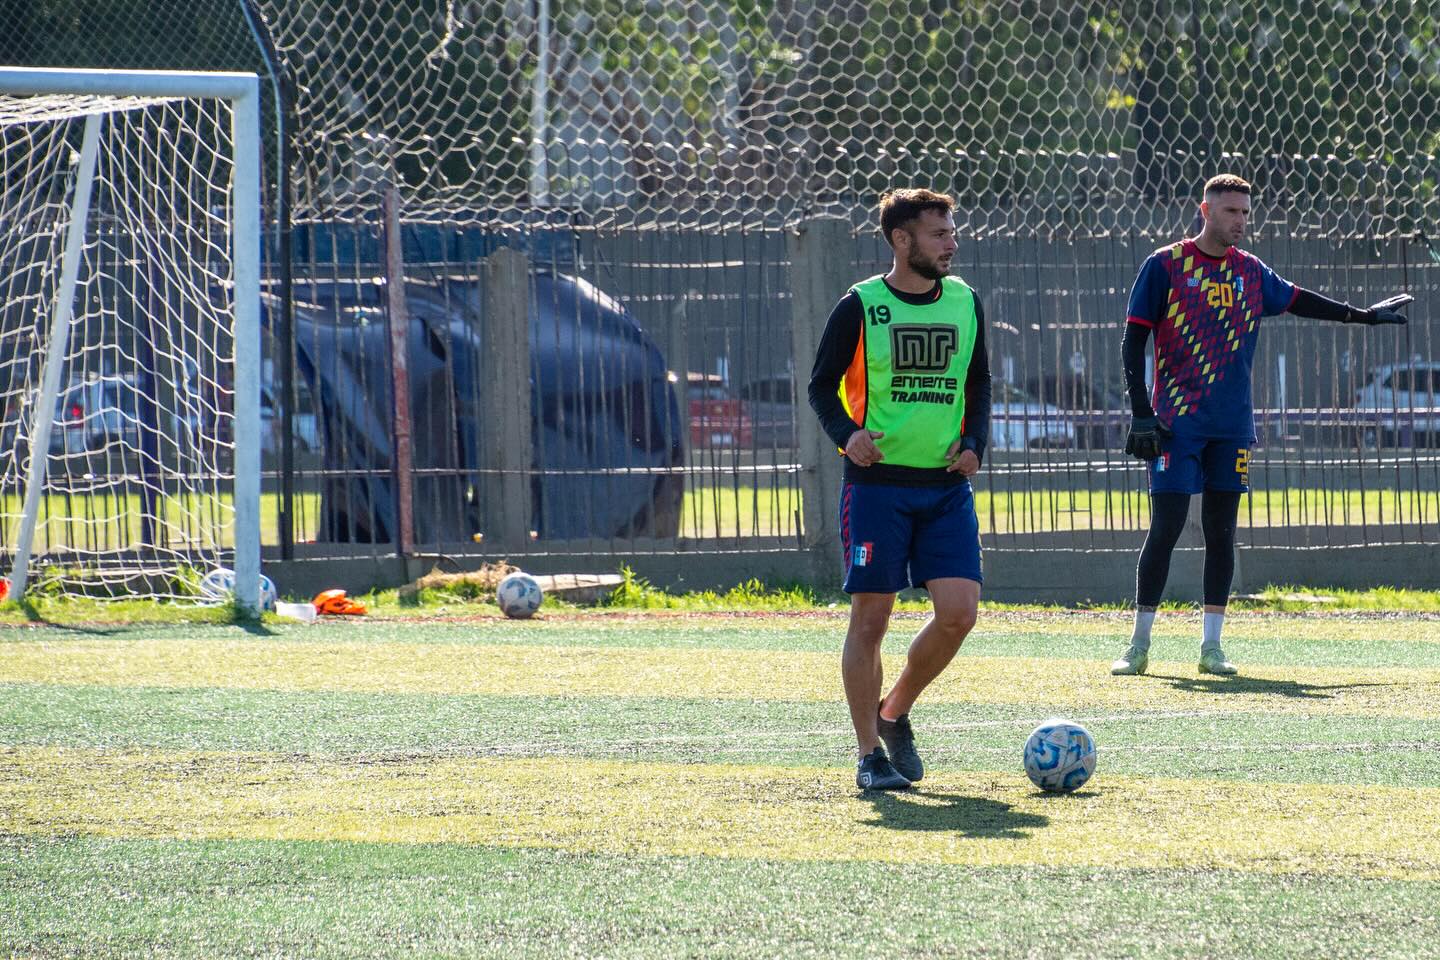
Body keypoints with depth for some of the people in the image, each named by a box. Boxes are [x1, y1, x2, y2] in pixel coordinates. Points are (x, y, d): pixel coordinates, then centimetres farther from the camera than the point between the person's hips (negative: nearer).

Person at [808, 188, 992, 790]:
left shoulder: (965, 302, 8)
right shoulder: (860, 306, -4)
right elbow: (823, 383, 1)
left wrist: (974, 442, 1)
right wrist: (846, 433, -17)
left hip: (946, 484, 4)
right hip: (877, 483, -4)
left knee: (959, 611, -7)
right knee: (871, 617, -3)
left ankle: (894, 713, 16)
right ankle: (870, 754, 7)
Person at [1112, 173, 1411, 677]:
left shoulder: (1250, 271, 11)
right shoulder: (1166, 266, -3)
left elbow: (1297, 300, 28)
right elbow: (1133, 342, -4)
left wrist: (1362, 315, 34)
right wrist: (1140, 413, -11)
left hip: (1232, 426, 5)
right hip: (1176, 422, -5)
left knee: (1222, 532, 3)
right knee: (1165, 527, -9)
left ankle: (1211, 647, 7)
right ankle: (1138, 645, -3)